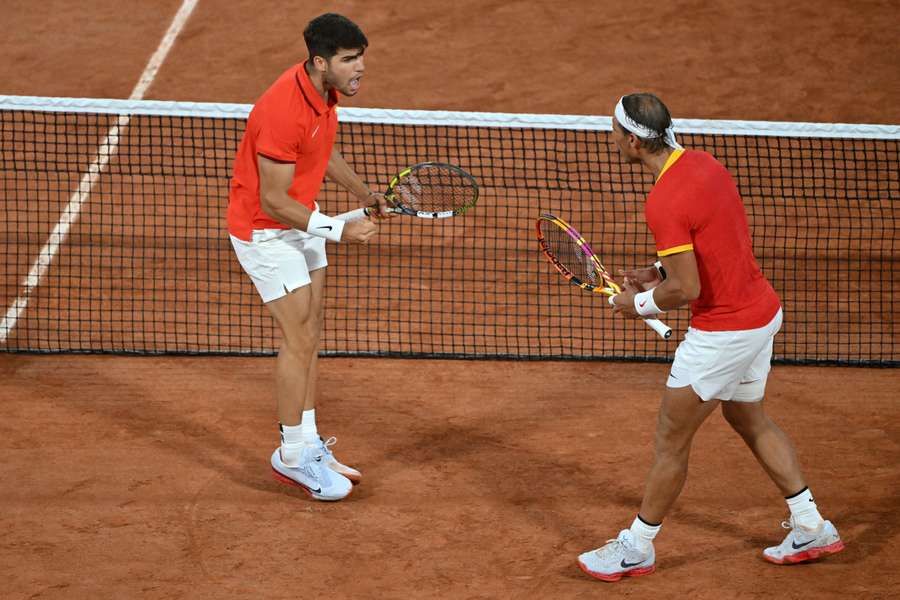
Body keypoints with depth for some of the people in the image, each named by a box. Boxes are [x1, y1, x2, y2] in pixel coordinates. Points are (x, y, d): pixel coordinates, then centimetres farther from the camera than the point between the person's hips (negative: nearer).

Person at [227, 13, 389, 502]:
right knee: (299, 338, -7)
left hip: (300, 223, 9)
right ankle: (293, 457, 5)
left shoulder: (324, 92, -4)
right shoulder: (284, 111, -32)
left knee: (309, 336, 13)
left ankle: (307, 445, 22)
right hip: (264, 229, -9)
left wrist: (362, 193, 7)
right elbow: (273, 199, -28)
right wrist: (339, 231, -27)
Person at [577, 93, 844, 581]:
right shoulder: (703, 162, 3)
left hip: (723, 331, -9)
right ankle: (811, 527, 32)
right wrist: (658, 272, 11)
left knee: (671, 439, 6)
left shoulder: (663, 203, -25)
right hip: (762, 312, 9)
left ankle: (637, 547, 20)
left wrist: (641, 303, -6)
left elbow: (686, 289, -24)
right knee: (749, 418, 27)